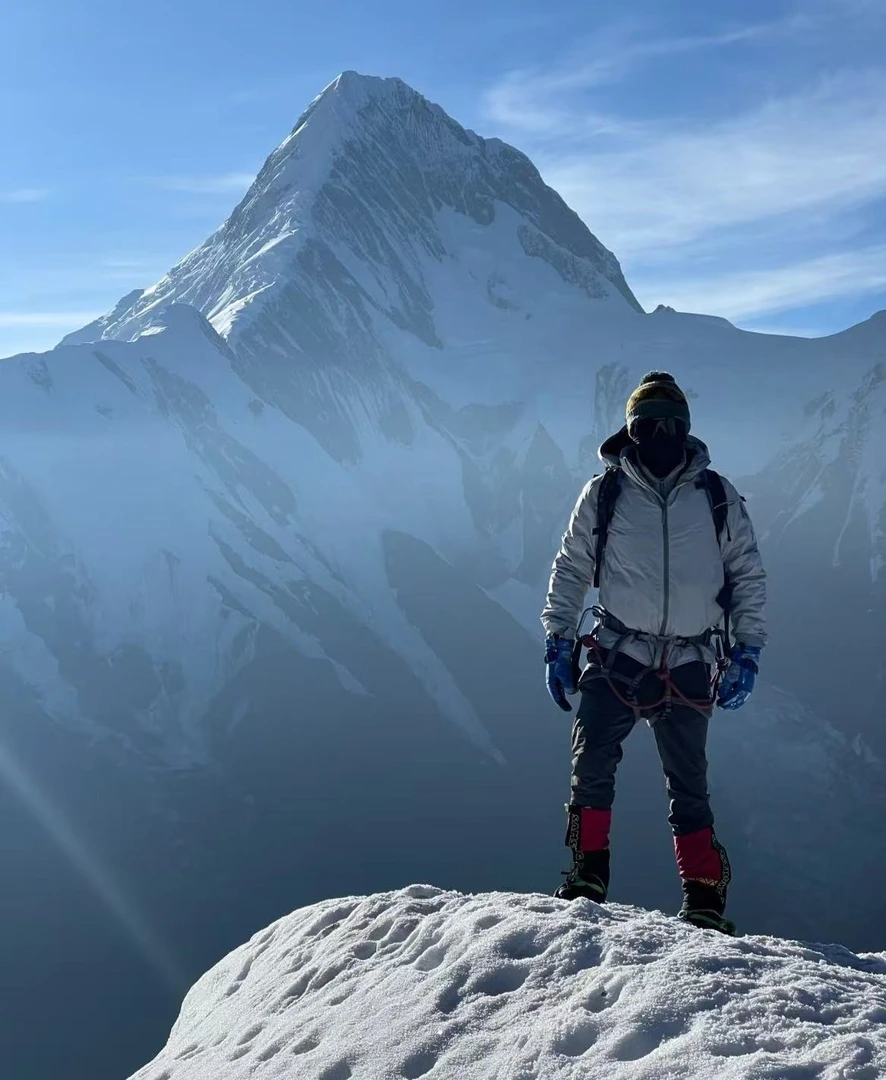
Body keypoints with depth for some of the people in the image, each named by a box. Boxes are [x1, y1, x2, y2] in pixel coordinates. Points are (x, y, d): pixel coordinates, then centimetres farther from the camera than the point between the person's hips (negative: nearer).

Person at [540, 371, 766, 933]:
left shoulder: (719, 497, 5)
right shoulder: (603, 493, 3)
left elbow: (749, 577, 10)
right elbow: (570, 571, 8)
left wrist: (747, 654, 3)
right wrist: (558, 643, 2)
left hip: (691, 668, 1)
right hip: (618, 658, 0)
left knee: (690, 787, 6)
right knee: (591, 765, -12)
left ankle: (705, 898, 19)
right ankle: (589, 872, 7)